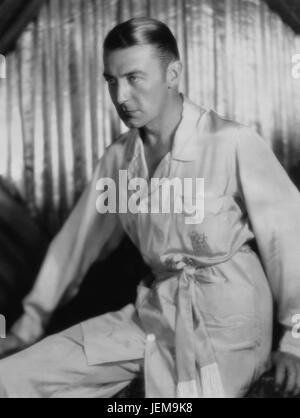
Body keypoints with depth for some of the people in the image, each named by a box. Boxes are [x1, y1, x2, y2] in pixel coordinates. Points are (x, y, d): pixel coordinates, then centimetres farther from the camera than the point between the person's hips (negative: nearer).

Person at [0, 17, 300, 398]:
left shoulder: (233, 145, -16)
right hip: (153, 311, 5)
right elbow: (81, 236, 12)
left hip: (225, 321, -4)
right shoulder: (118, 158, 2)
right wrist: (33, 318, 17)